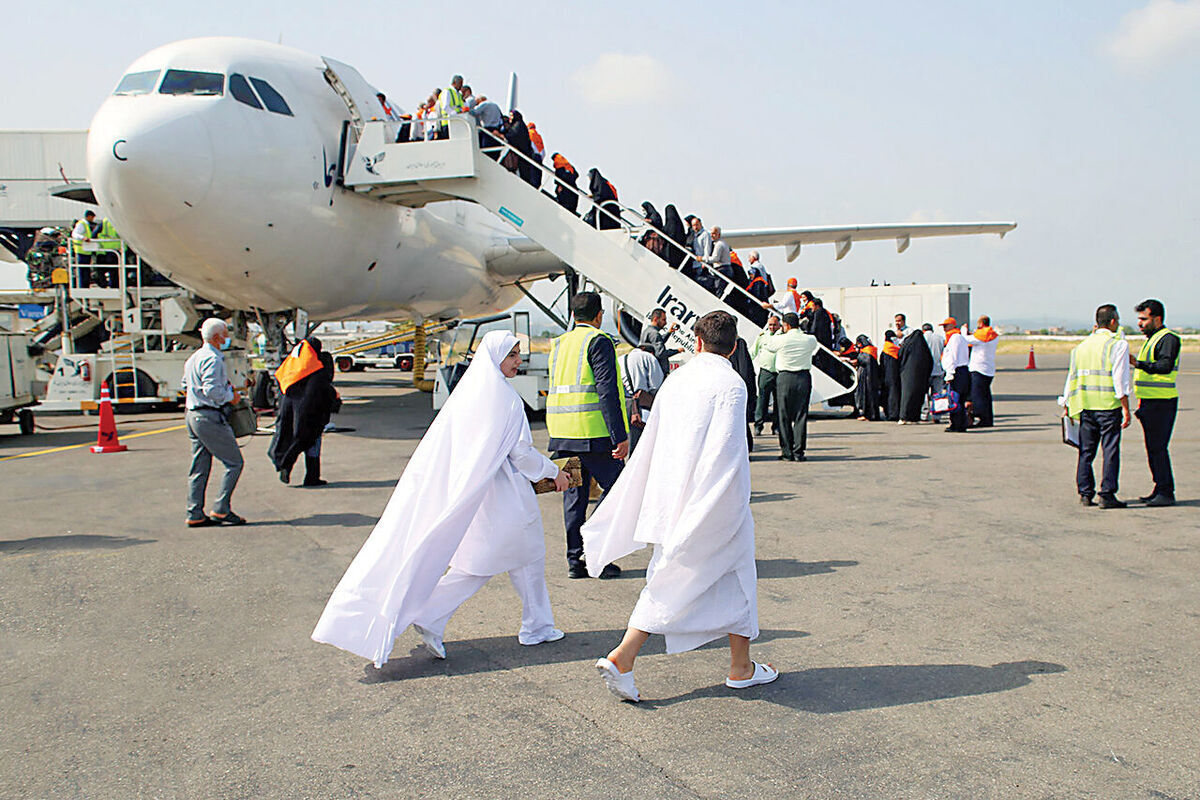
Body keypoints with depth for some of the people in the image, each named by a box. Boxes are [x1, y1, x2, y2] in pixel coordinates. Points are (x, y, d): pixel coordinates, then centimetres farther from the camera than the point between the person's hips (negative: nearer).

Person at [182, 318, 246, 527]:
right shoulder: (213, 359, -15)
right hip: (210, 417, -10)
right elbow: (212, 391, -25)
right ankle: (220, 509, -4)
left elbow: (186, 387, 23)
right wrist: (231, 395, -8)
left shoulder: (193, 358, 17)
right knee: (234, 462, -3)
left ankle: (195, 514, 12)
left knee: (199, 467, 11)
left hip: (192, 414, 10)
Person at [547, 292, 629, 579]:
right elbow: (607, 391, -15)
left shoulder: (559, 344, 16)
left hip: (561, 433, 7)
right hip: (593, 431, -7)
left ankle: (575, 560, 11)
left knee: (574, 494, 10)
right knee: (615, 490, 4)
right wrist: (621, 435, -15)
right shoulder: (598, 342, -7)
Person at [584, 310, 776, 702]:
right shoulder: (730, 384, -13)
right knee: (738, 577, 14)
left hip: (671, 502, 5)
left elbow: (650, 445, 9)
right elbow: (726, 453, -20)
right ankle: (741, 668, 27)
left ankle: (622, 656, -2)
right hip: (718, 505, -5)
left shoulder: (675, 380, 6)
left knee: (667, 583, 12)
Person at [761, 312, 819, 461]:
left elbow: (765, 345, 11)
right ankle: (798, 452, 5)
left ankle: (787, 452, 6)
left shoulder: (780, 340, -7)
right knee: (801, 415, 5)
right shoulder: (810, 340, 0)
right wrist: (799, 331, 28)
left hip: (785, 378, -2)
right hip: (804, 378, 2)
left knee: (784, 416, 6)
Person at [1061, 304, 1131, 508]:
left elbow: (1072, 377, 15)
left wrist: (1067, 405, 20)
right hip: (1109, 406, -5)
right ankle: (1107, 495, -1)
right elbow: (1120, 379, -11)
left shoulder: (1082, 346, 14)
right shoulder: (1118, 344, -4)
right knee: (1110, 451, 0)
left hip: (1086, 407, 5)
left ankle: (1085, 493, 12)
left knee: (1086, 451, 11)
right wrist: (1125, 408, -10)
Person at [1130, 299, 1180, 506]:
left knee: (1157, 447, -11)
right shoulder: (1151, 339, 20)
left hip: (1162, 402, -10)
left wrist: (1137, 363, -32)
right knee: (1153, 448, 12)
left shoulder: (1168, 338, -11)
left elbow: (1165, 366, -26)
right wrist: (1141, 400, 26)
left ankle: (1165, 493, -7)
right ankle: (1160, 489, 18)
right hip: (1149, 402, 10)